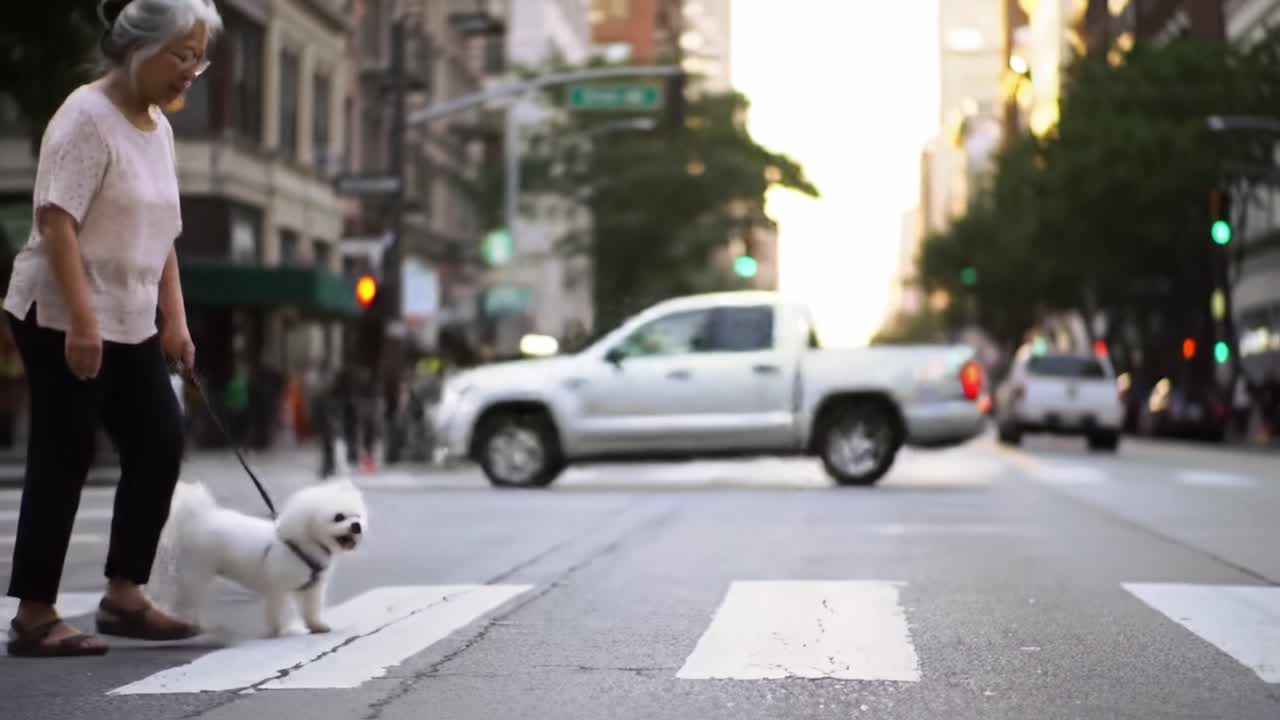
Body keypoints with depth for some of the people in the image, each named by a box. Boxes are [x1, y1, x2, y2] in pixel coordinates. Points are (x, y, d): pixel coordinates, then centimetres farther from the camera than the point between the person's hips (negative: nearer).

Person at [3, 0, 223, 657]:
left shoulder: (159, 128, 12)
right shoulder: (87, 117, -15)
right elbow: (55, 221, -22)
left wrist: (173, 319, 13)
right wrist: (81, 320, -27)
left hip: (129, 325, 9)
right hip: (63, 322, -9)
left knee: (159, 446, 7)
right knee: (63, 461, -5)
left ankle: (124, 596, 15)